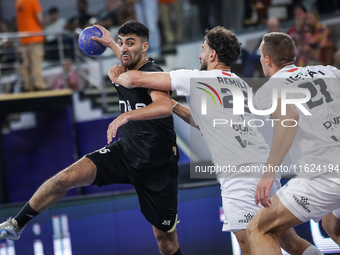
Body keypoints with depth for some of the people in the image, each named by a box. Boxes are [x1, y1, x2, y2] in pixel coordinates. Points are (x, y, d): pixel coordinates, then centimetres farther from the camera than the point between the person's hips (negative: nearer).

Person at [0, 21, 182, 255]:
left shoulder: (152, 73, -21)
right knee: (64, 178, -13)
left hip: (158, 167, -6)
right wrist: (110, 43, 44)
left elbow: (165, 106, -45)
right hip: (125, 152, 6)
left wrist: (127, 115, -55)